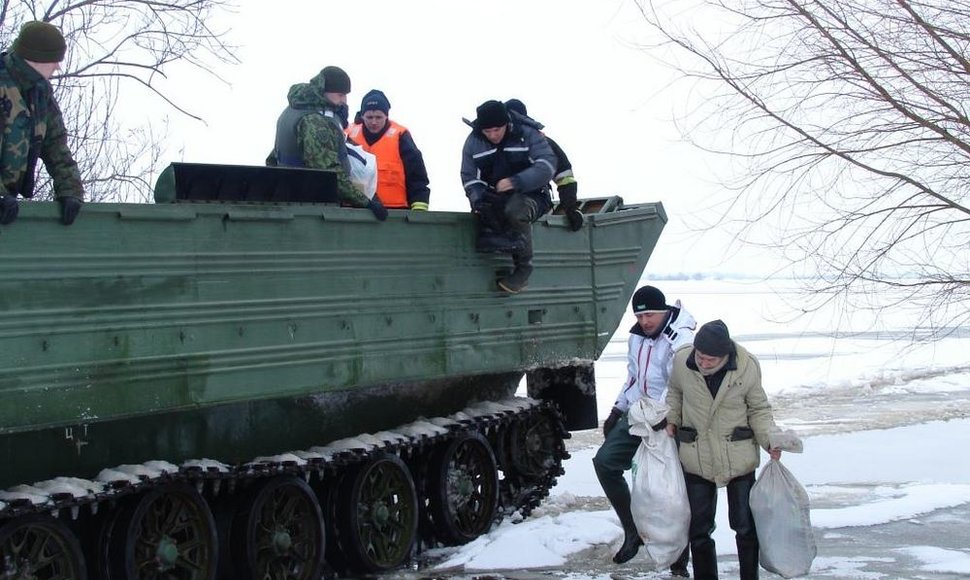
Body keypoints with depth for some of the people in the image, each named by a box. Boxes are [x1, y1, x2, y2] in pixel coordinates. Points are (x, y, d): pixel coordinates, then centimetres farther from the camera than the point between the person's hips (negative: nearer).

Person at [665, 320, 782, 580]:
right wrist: (671, 419, -4)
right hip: (696, 459, 1)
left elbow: (759, 409, -2)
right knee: (699, 529, 11)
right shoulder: (681, 362, -14)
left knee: (745, 526, 9)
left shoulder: (747, 367, -17)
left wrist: (769, 440, -16)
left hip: (739, 459, -1)